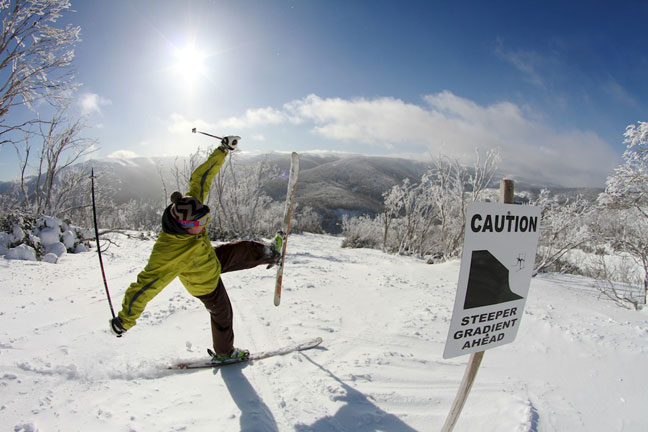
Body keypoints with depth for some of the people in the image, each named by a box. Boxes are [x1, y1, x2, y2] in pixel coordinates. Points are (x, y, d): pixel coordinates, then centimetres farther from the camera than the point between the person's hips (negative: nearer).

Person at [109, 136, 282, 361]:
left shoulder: (190, 206, -30)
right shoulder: (167, 254, -45)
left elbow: (201, 178, -19)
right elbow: (144, 287, -39)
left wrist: (223, 150, -20)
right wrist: (124, 320, -30)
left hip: (212, 259, 5)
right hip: (205, 284, -5)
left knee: (245, 250, 14)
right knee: (222, 313, 16)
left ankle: (269, 254, 51)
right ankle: (223, 352, 45)